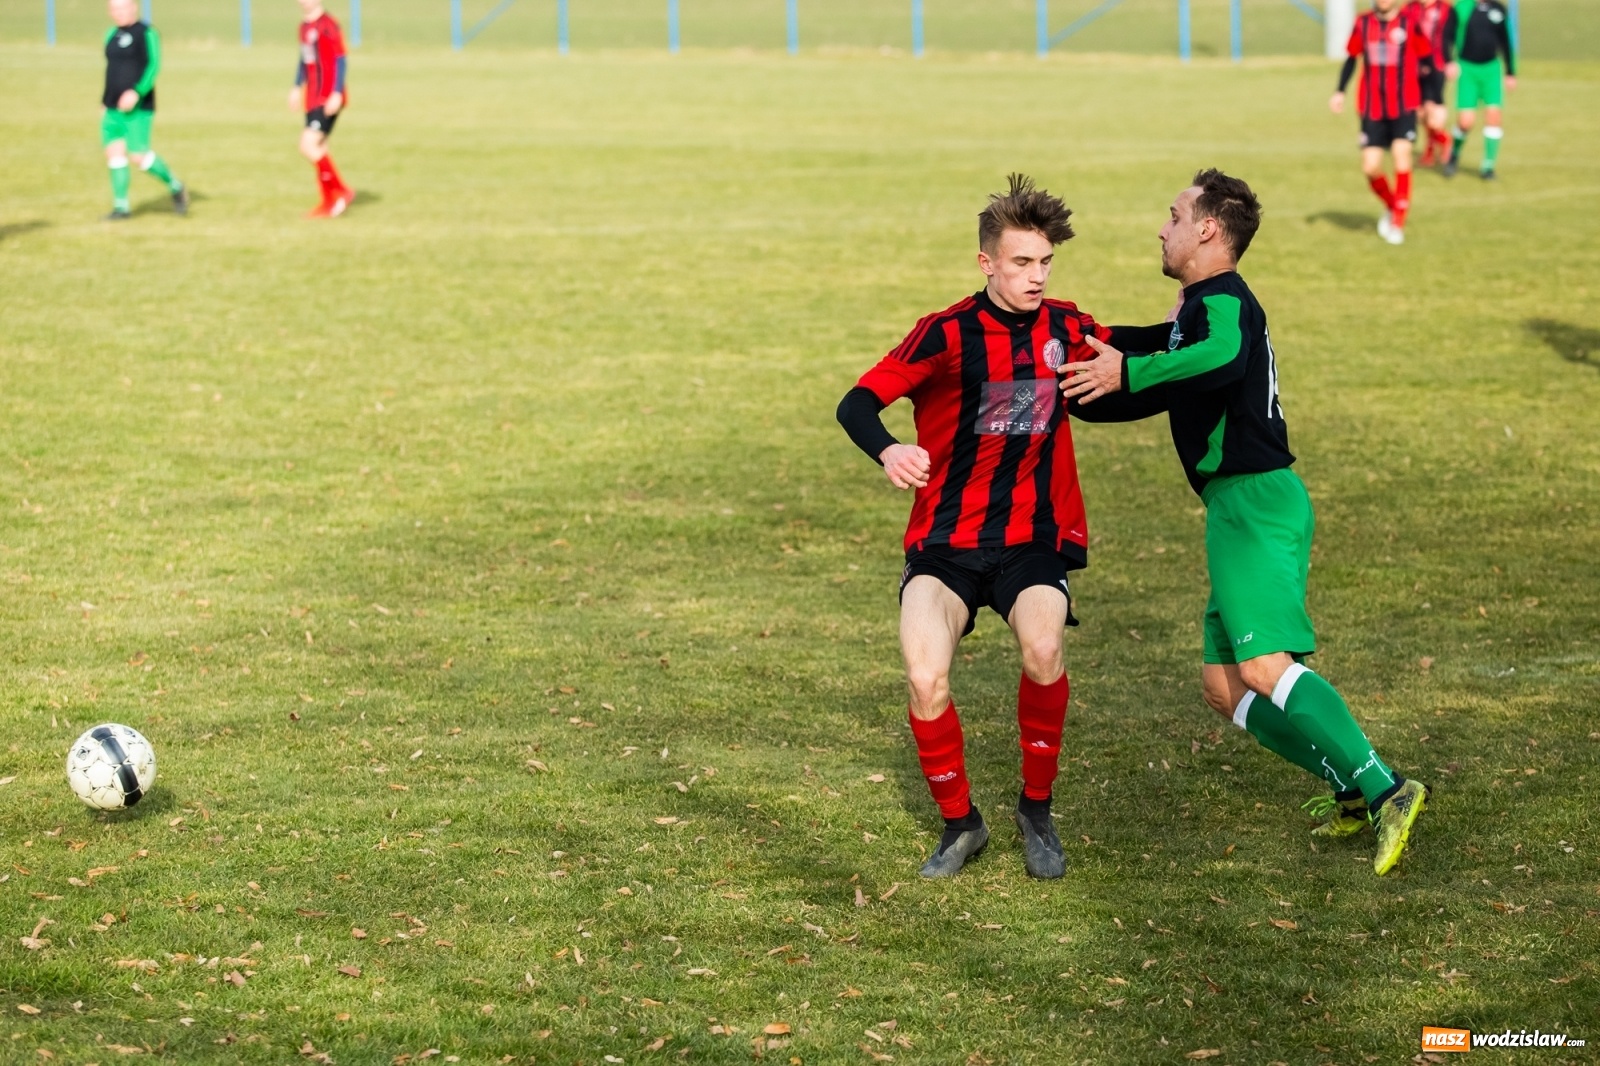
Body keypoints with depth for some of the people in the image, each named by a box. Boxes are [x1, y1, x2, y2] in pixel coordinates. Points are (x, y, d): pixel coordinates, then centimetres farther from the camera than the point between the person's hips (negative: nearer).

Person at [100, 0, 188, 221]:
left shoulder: (146, 34, -8)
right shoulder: (112, 35, 15)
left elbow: (153, 66, -16)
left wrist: (136, 92, -27)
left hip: (138, 109, -7)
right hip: (113, 109, 7)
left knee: (139, 154, -12)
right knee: (114, 151, -2)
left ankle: (175, 186, 10)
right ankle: (121, 206, 1)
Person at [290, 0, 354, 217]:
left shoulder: (328, 25, -14)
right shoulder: (304, 26, 12)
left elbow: (340, 60, -15)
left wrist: (337, 94, -20)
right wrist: (297, 87, 20)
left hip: (328, 99, -8)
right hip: (313, 99, 8)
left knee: (308, 145, -15)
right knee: (318, 149, 9)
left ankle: (342, 191, -2)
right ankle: (329, 203, 17)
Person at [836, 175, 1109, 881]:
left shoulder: (1064, 328, 5)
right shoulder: (948, 333, -8)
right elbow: (857, 403, -15)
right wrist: (888, 452, -35)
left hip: (1034, 538, 2)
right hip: (946, 539, -2)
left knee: (1042, 647, -28)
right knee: (924, 679, -22)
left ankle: (1037, 810, -5)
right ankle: (960, 824, 4)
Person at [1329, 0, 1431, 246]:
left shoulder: (1410, 24, -3)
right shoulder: (1363, 23, 3)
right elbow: (1351, 58, 14)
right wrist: (1340, 91, 4)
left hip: (1404, 107, -3)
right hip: (1372, 108, 3)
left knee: (1402, 154, -19)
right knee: (1370, 167, -2)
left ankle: (1398, 222, -6)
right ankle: (1391, 206, 28)